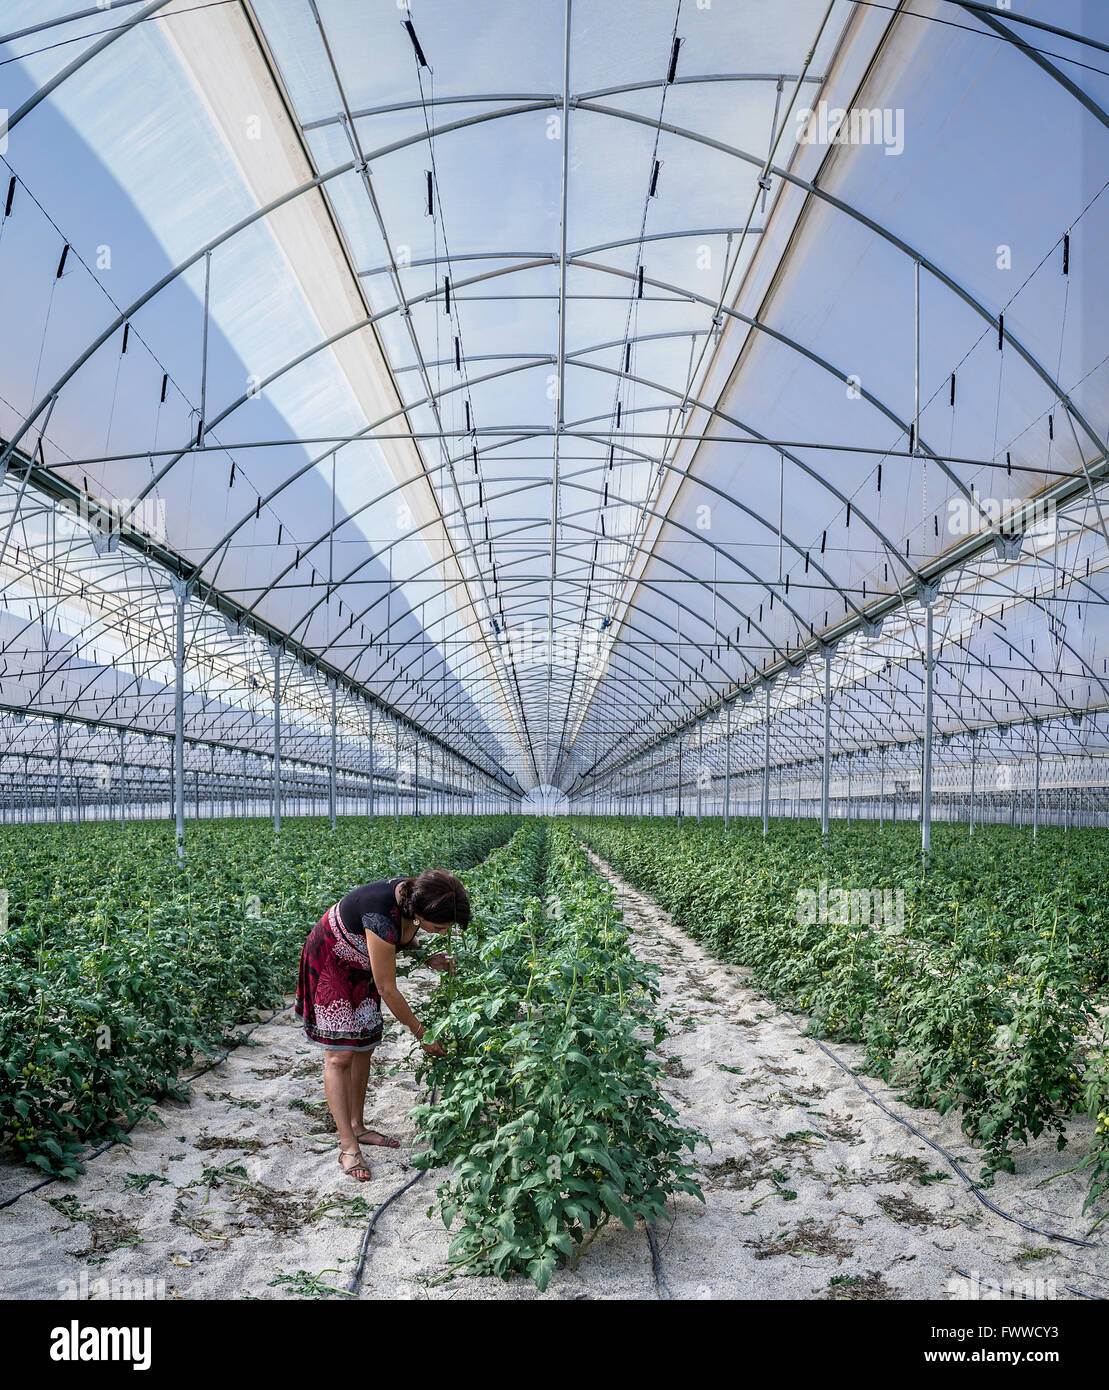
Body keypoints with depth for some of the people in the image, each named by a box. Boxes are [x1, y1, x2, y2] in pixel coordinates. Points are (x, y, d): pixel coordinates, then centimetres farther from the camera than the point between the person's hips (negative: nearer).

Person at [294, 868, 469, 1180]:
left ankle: (357, 1126, 23)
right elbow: (387, 990, -29)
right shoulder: (383, 916, -40)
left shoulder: (414, 898, -19)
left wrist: (429, 959, -13)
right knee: (339, 1054, -9)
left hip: (362, 967, 8)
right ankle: (348, 1146, -4)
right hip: (330, 964, -8)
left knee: (363, 1047, 11)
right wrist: (421, 1032, -18)